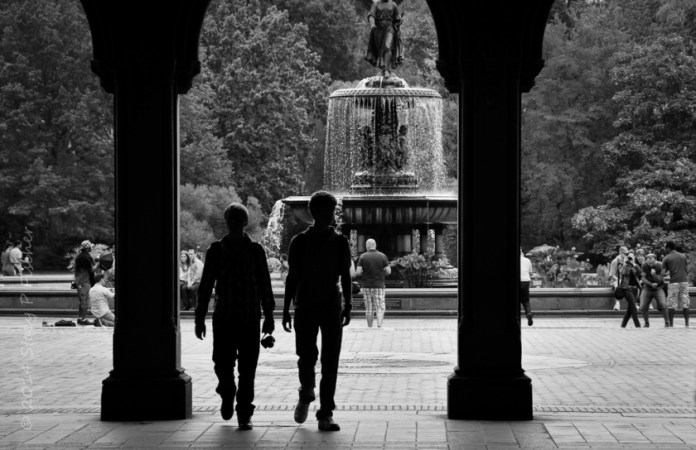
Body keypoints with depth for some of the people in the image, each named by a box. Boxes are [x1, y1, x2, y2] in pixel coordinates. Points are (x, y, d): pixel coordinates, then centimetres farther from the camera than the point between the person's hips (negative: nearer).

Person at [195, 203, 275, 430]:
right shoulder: (216, 250, 5)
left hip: (250, 318, 0)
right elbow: (206, 285, 7)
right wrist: (200, 317, 4)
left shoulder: (255, 250, 3)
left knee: (247, 368, -2)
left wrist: (268, 315, 3)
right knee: (223, 364, -2)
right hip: (223, 317, 1)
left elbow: (264, 284, 6)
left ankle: (244, 414, 6)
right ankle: (227, 395, 29)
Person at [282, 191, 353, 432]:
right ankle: (306, 395, 27)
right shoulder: (300, 242, 2)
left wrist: (348, 305, -5)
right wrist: (286, 310, 3)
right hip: (305, 307, -1)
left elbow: (345, 276, 6)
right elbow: (292, 277, 5)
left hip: (332, 307, 1)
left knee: (330, 362, -4)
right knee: (306, 357, -4)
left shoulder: (340, 242, 6)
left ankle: (325, 414, 0)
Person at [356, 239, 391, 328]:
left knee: (369, 308, 10)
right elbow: (388, 271, -3)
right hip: (379, 286, -1)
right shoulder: (382, 256, -1)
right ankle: (379, 325, -19)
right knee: (380, 308, 1)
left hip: (366, 286, 1)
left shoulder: (363, 257, -3)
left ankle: (370, 328, 13)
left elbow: (358, 272, -8)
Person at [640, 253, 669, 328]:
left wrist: (654, 274, -39)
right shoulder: (644, 266, -12)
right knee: (643, 307, -8)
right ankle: (646, 323, 15)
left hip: (658, 289, -2)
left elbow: (659, 280, -20)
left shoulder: (659, 266, -19)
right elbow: (643, 278, -10)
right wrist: (651, 284, -24)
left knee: (663, 305, -21)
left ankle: (667, 322, -6)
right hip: (647, 288, 2)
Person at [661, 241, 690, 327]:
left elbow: (663, 273, -4)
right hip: (684, 281, 3)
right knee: (685, 304, 5)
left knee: (671, 305, 2)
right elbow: (685, 270, 13)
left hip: (673, 282, -3)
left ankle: (671, 324, -1)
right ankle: (686, 323, 1)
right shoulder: (683, 256, 12)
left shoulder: (666, 258, 1)